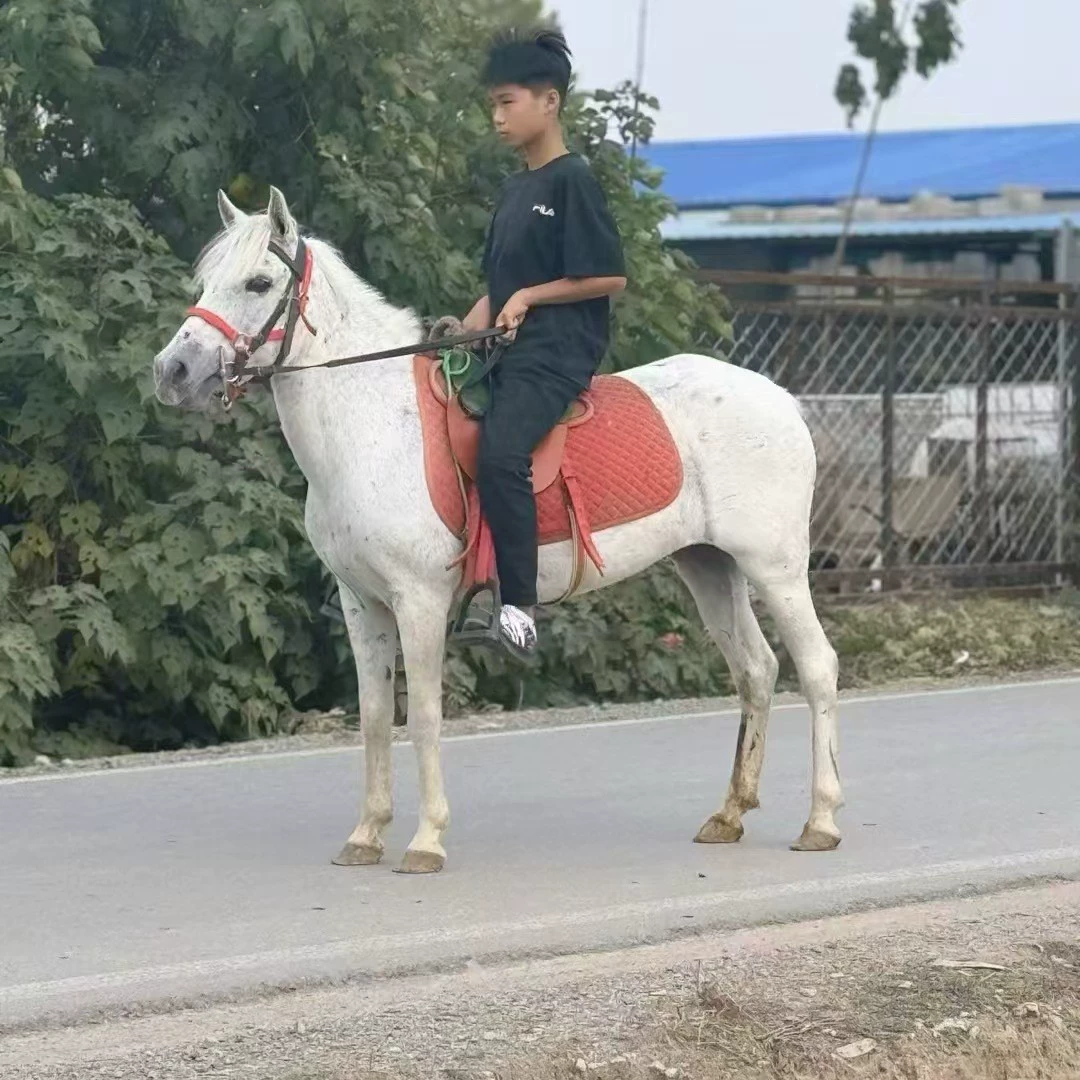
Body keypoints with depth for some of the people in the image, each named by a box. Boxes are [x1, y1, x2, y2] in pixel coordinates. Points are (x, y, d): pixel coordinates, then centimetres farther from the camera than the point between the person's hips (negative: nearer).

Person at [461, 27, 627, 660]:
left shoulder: (572, 182, -6)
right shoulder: (515, 192, 19)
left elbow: (611, 278, -11)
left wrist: (529, 297, -12)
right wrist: (465, 331, 6)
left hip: (555, 353, -10)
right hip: (503, 351, 10)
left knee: (499, 454, -32)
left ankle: (519, 608, -32)